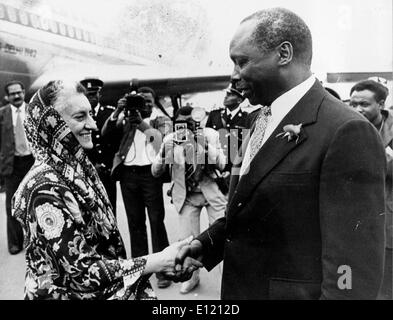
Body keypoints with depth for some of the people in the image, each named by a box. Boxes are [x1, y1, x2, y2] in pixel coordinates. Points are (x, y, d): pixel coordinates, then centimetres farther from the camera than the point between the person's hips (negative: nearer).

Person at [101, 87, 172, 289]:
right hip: (128, 174, 3)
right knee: (135, 222, 11)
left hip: (150, 173, -2)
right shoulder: (126, 119, 13)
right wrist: (117, 111, -10)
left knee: (156, 221, -1)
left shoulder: (159, 121, 8)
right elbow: (105, 133, 1)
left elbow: (162, 138, -10)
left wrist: (142, 123, -21)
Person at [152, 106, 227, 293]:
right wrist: (164, 152, -27)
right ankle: (192, 276, 29)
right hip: (187, 196, 1)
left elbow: (222, 166, -14)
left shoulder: (210, 135, -9)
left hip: (212, 192, -1)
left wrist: (206, 146, -27)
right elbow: (155, 172, -8)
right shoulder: (170, 140, -8)